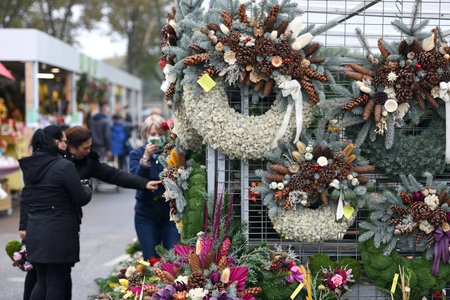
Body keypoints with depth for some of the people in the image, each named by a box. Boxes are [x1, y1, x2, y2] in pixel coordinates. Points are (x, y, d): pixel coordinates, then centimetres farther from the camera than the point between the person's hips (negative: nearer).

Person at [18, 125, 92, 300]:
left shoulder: (30, 166, 8)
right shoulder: (64, 166, -15)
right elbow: (82, 198, -10)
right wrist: (87, 189, 11)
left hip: (35, 231, 7)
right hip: (59, 234, -7)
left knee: (42, 281, 16)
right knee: (56, 283, 2)